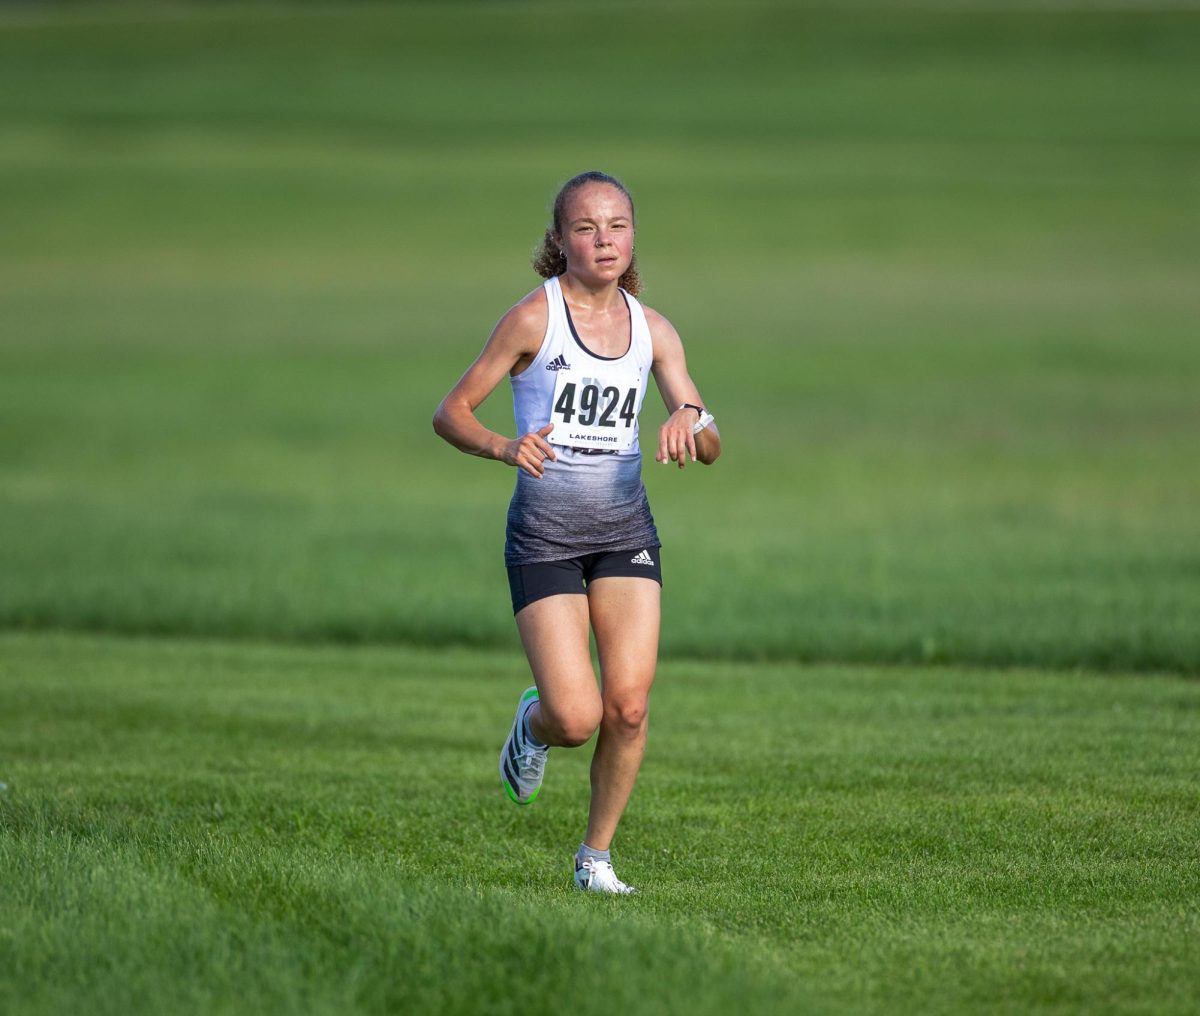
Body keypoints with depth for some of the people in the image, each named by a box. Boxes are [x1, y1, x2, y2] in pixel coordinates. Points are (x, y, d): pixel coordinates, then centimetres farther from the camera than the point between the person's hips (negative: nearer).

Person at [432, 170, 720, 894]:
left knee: (629, 705, -9)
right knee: (576, 719, -12)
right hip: (545, 533, -4)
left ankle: (597, 854, 11)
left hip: (626, 529, 4)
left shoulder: (652, 330, 6)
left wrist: (690, 421, -19)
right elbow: (450, 413, -6)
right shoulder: (534, 318, -7)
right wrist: (504, 447, -26)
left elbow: (711, 448, 5)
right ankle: (533, 722, 25)